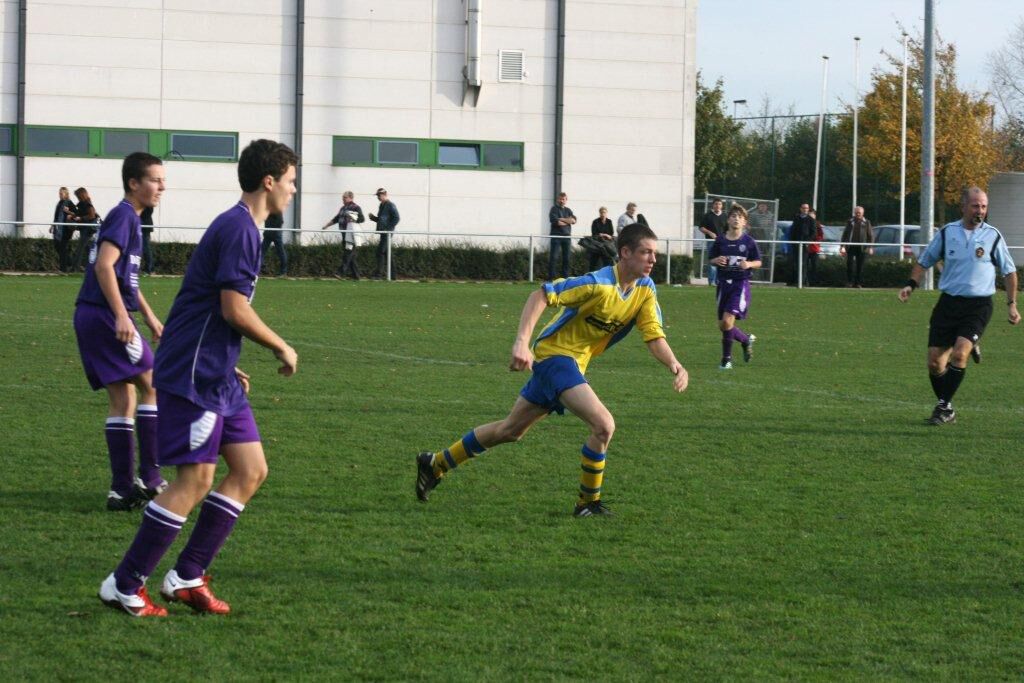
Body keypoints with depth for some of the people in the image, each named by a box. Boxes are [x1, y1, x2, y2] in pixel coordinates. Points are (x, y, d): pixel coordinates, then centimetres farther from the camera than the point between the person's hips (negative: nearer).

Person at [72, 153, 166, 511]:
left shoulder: (129, 218, 20)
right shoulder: (124, 216, -11)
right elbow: (104, 266, -23)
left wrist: (150, 318, 33)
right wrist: (122, 316, -27)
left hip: (92, 319, 10)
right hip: (106, 315, -10)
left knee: (122, 399, 9)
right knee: (153, 386, -6)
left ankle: (122, 489, 9)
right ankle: (149, 479, -4)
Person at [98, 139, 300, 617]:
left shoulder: (240, 227, 17)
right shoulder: (238, 229, -15)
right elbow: (234, 309, -21)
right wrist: (283, 349, -8)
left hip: (215, 376, 10)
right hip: (193, 376, -10)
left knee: (251, 470, 8)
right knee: (196, 480, -10)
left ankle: (187, 577, 10)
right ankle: (124, 586, -3)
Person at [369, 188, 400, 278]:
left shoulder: (390, 205, -10)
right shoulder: (381, 206, 18)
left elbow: (397, 218, -16)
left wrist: (389, 228, -18)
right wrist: (373, 217, 7)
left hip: (387, 233, -10)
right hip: (382, 232, 10)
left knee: (380, 251, -13)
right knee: (385, 252, 11)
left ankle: (379, 273, -13)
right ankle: (387, 272, 16)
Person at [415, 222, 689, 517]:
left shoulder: (645, 290, -2)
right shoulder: (599, 283, -24)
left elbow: (654, 337, -4)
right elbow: (540, 296, -24)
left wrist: (674, 365, -23)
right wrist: (522, 342, -34)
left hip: (574, 362, 9)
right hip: (556, 354, -9)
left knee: (510, 430, 19)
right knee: (603, 425, -22)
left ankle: (436, 464, 32)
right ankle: (588, 503, -8)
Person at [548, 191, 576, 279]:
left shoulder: (568, 210, 16)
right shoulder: (554, 209, 1)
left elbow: (574, 220, 0)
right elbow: (555, 221, -13)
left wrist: (562, 219, -10)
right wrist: (568, 221, -5)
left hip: (566, 236, 5)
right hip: (556, 236, -5)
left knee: (566, 258, 5)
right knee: (553, 257, -8)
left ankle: (565, 277, 10)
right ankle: (551, 277, -7)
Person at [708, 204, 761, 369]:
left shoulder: (749, 241, -2)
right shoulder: (720, 240, 4)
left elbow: (758, 262, 5)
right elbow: (711, 259, 11)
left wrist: (749, 264, -15)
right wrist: (717, 261, -11)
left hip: (741, 283, -4)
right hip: (724, 283, 4)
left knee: (727, 321, -17)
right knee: (722, 325, 8)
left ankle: (726, 359, -3)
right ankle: (747, 340, 36)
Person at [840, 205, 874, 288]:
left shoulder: (866, 222, 8)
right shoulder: (850, 222, 10)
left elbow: (871, 235, 7)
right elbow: (845, 234, 12)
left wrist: (870, 247, -2)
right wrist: (842, 246, 6)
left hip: (861, 247, 0)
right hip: (851, 246, 0)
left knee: (860, 266, 1)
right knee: (850, 264, -7)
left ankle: (858, 283, 7)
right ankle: (849, 282, 0)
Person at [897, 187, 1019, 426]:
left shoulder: (992, 236, 1)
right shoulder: (946, 233, 4)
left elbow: (1009, 271, 11)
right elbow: (924, 261, 16)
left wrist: (1012, 304, 6)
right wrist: (911, 285, 2)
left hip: (978, 306, -3)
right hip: (948, 303, 3)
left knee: (959, 354, -22)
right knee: (935, 361, -1)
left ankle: (945, 406, -11)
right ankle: (945, 408, 16)